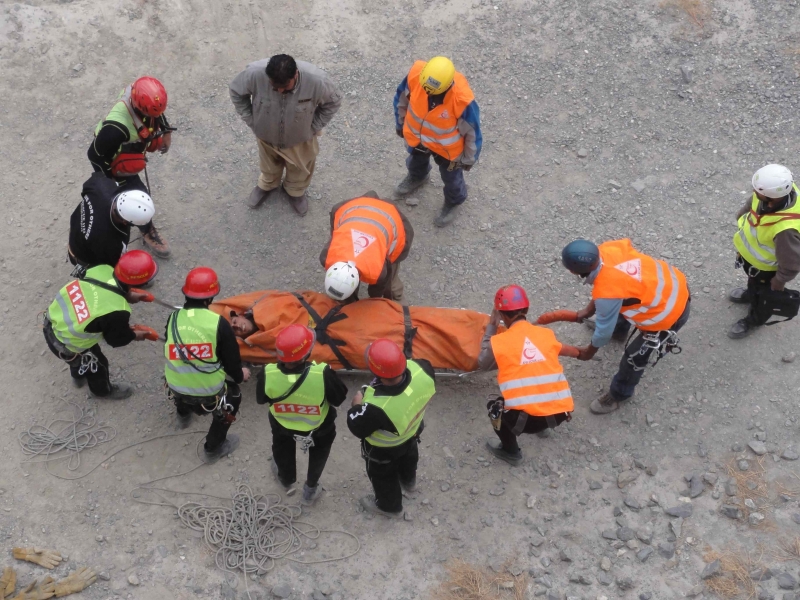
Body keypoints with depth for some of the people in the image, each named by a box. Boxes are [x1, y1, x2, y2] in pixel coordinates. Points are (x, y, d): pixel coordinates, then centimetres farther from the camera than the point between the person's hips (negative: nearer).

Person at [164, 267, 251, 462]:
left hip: (175, 389, 4)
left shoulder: (173, 319, -5)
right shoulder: (218, 323, -17)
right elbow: (231, 359, -9)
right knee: (233, 395, 27)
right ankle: (213, 448, 33)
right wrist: (240, 375, 14)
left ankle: (183, 413, 64)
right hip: (208, 394, -4)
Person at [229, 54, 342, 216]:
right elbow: (236, 92, -14)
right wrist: (251, 121, -10)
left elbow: (333, 102, -16)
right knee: (269, 166, 31)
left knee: (300, 168, 29)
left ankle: (295, 191, 61)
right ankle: (267, 186, 64)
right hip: (266, 135, 1)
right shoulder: (254, 73, -38)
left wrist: (314, 127, -11)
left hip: (300, 138, 0)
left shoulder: (316, 80, -39)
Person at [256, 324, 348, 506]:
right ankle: (310, 490, 52)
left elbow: (261, 400, -14)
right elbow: (339, 399, -22)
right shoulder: (323, 374, -41)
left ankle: (285, 479, 64)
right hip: (319, 428, -1)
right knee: (318, 453, 34)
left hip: (282, 425, 1)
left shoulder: (268, 374, -36)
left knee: (283, 450, 37)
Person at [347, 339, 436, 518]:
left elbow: (358, 429, -27)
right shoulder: (422, 369, -36)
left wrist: (356, 406, -11)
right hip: (413, 431, 5)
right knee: (408, 458, 38)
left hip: (384, 449, -5)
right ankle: (408, 482, 70)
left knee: (383, 475, 29)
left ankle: (389, 506, 58)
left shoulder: (376, 408, -48)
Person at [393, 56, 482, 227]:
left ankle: (453, 202, 59)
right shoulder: (416, 74, -34)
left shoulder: (462, 99, -43)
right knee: (416, 161, 36)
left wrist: (469, 159, -7)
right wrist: (400, 123, 6)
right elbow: (402, 98, -10)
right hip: (416, 136, 3)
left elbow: (472, 131, -23)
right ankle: (417, 176, 72)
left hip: (446, 147, -3)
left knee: (451, 177, 27)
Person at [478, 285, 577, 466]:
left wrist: (491, 326, 24)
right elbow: (565, 350, 33)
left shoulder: (499, 342, -2)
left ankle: (510, 451, 30)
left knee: (494, 404, 26)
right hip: (561, 413, 5)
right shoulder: (547, 334, 9)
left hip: (528, 420, -4)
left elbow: (482, 364, 19)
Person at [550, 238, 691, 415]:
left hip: (668, 314, -8)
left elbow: (604, 330, -17)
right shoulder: (607, 248, -17)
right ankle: (620, 329, 68)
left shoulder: (606, 292, -36)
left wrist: (590, 351, 4)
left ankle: (618, 395, 40)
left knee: (634, 358, 12)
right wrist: (590, 308, 7)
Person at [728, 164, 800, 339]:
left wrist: (779, 281, -16)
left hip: (766, 267, -6)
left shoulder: (785, 229, -52)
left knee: (764, 293, 28)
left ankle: (755, 320, 59)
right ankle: (751, 293, 72)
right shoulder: (775, 189, -31)